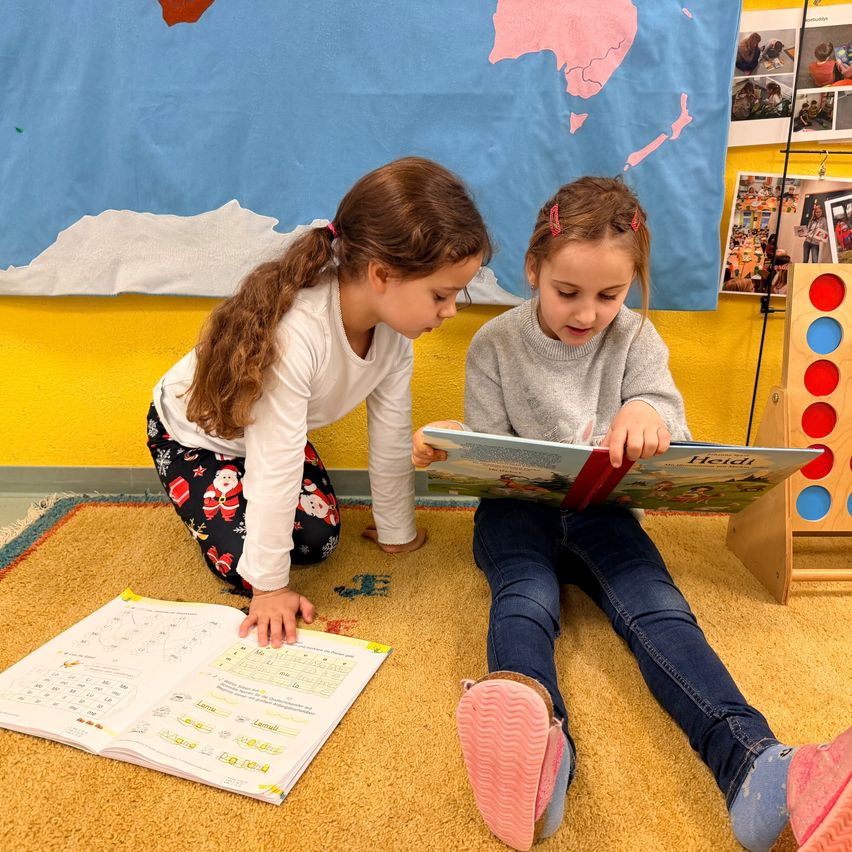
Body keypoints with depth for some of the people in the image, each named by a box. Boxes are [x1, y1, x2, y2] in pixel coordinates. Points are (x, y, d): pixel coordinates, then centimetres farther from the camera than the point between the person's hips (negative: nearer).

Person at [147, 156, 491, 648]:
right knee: (245, 565, -12)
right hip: (195, 432, -5)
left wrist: (397, 531, -1)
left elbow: (391, 435, -11)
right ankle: (209, 506, 18)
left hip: (271, 427, 6)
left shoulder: (394, 329, -21)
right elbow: (277, 466, -38)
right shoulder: (296, 334, -45)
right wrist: (271, 586, -28)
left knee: (318, 540, -2)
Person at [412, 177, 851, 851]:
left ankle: (758, 767, -47)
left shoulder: (636, 340, 6)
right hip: (519, 509, -1)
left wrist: (648, 414, -27)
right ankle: (541, 751, -61)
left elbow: (675, 441, -2)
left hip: (603, 512, 2)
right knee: (526, 599, -33)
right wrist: (446, 449, -19)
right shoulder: (496, 345, 3)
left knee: (657, 604, -27)